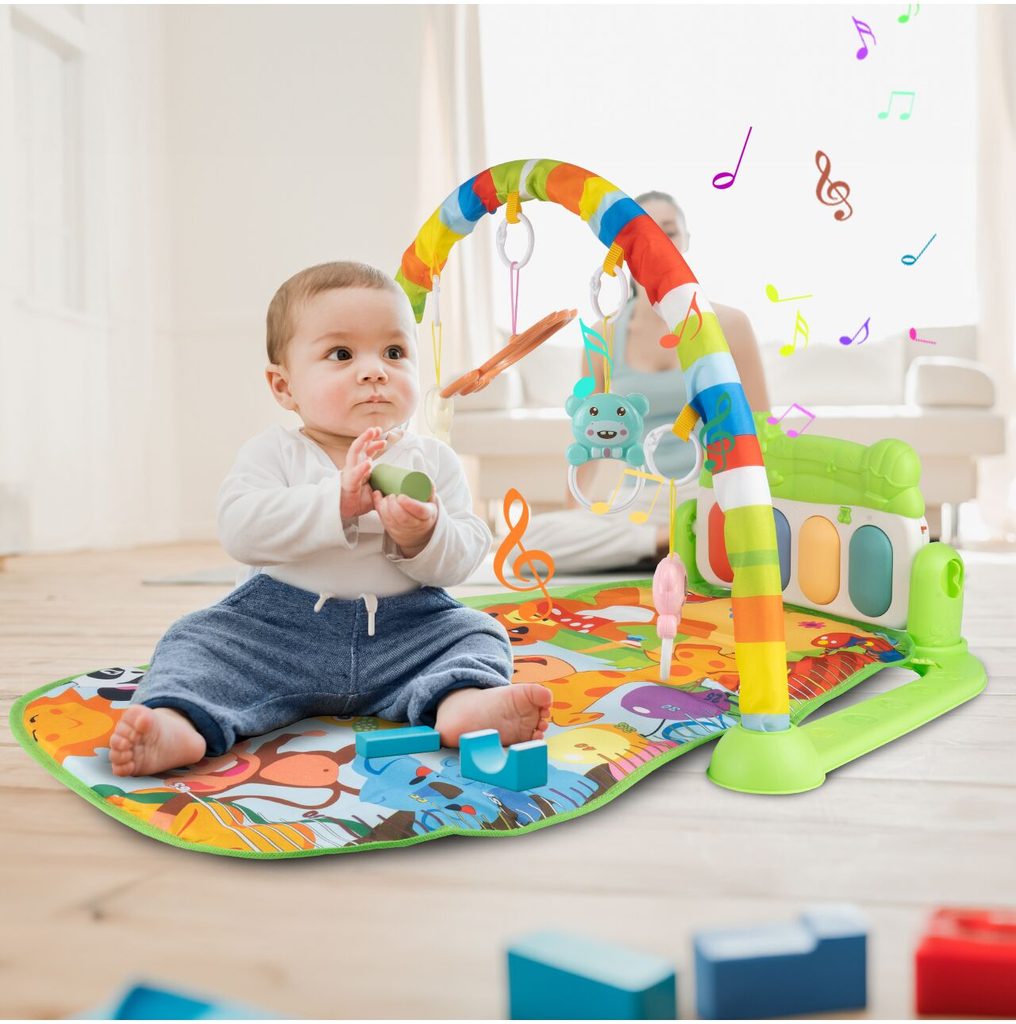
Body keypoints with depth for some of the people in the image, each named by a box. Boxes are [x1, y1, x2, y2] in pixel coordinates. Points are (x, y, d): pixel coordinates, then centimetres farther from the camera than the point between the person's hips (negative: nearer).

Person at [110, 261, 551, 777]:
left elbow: (466, 554, -2)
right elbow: (240, 529, -18)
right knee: (201, 639, -16)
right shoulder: (272, 452, 0)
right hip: (279, 626, -1)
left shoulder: (431, 458, 4)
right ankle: (179, 721, -40)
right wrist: (337, 502, -28)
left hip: (404, 631, 1)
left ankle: (463, 704, -43)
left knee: (474, 632, -16)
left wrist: (424, 536, -26)